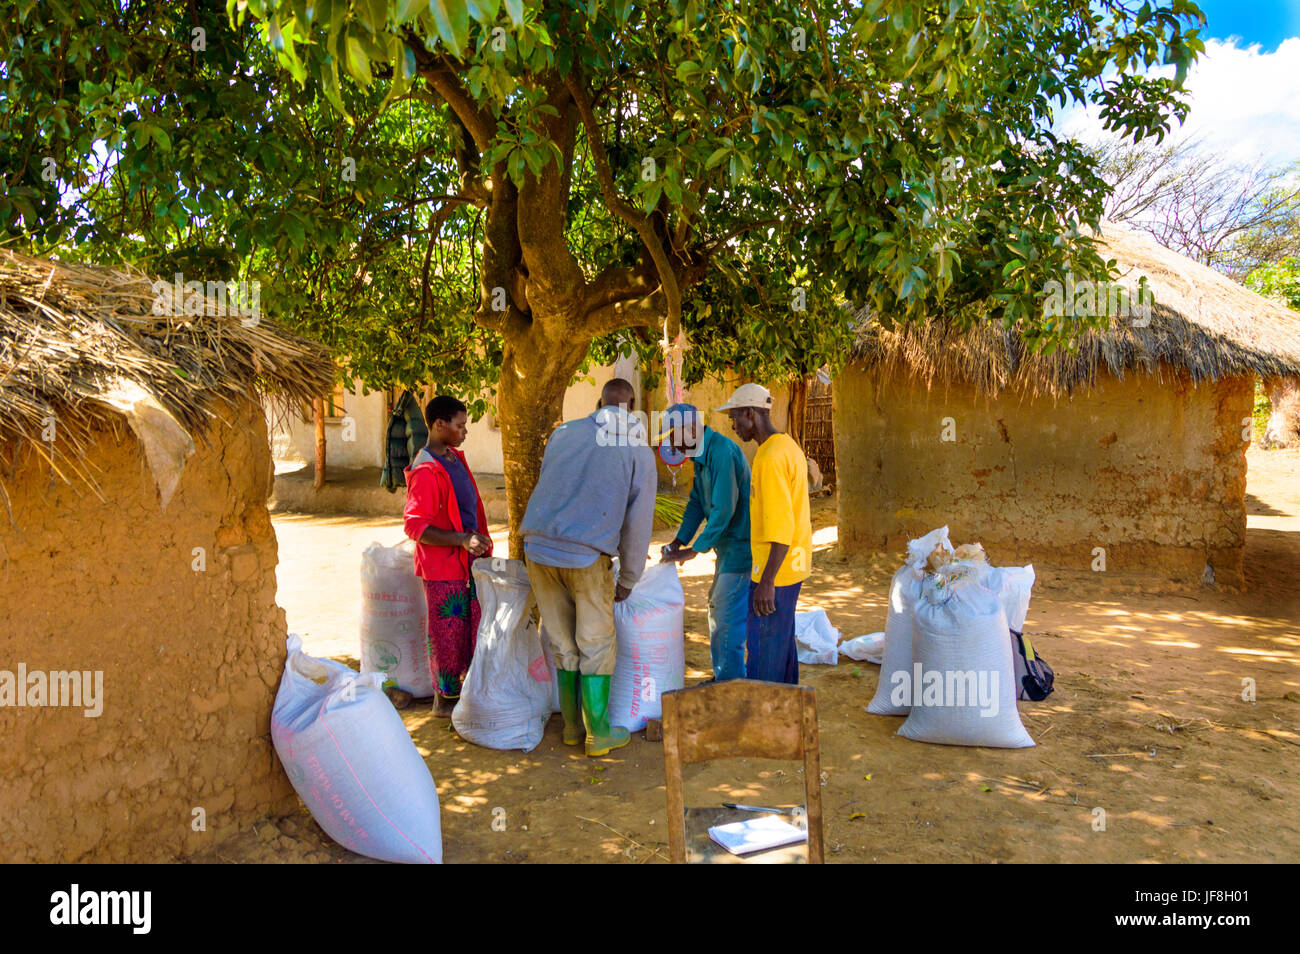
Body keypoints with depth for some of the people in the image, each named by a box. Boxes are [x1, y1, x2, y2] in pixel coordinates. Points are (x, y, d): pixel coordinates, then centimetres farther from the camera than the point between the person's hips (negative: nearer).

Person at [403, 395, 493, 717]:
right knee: (447, 633, 2)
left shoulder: (455, 458, 10)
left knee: (471, 629, 17)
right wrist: (462, 540, -28)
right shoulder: (425, 471, -19)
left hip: (467, 562, 9)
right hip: (442, 568, -9)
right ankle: (445, 699, 16)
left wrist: (481, 544, 20)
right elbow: (415, 525, -22)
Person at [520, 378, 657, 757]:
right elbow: (638, 522, 3)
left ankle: (572, 726, 27)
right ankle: (598, 733, 19)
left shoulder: (564, 432, 12)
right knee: (596, 647, 9)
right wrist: (628, 579, 14)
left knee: (563, 644, 15)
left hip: (538, 547, 4)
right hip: (587, 556, -4)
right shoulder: (639, 450, 2)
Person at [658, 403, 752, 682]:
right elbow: (697, 502, 14)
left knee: (728, 617, -6)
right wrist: (678, 541, 5)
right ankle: (723, 677, 30)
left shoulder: (723, 452, -23)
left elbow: (724, 509, -26)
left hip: (740, 545, -11)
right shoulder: (701, 455, 9)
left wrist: (694, 550, -20)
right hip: (727, 545, 11)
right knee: (717, 607, 18)